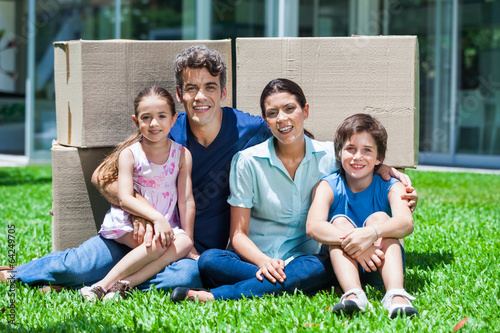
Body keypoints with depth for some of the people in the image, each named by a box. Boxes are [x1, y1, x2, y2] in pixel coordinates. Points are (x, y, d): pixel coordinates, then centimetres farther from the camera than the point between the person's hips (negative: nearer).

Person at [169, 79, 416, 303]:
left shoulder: (329, 156, 5)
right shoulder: (247, 161, 0)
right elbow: (238, 233, -2)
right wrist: (263, 261, -24)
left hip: (303, 259, 1)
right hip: (253, 260, -1)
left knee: (322, 267, -35)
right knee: (210, 261, -31)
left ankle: (219, 296, -36)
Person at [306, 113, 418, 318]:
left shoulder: (390, 187, -4)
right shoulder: (328, 187, -4)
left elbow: (406, 223, -25)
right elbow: (313, 226, -24)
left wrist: (371, 233, -46)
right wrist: (352, 243, -42)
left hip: (380, 267, 0)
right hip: (342, 264, 0)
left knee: (379, 218, -21)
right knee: (340, 221, -22)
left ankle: (396, 294, -44)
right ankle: (353, 293, -47)